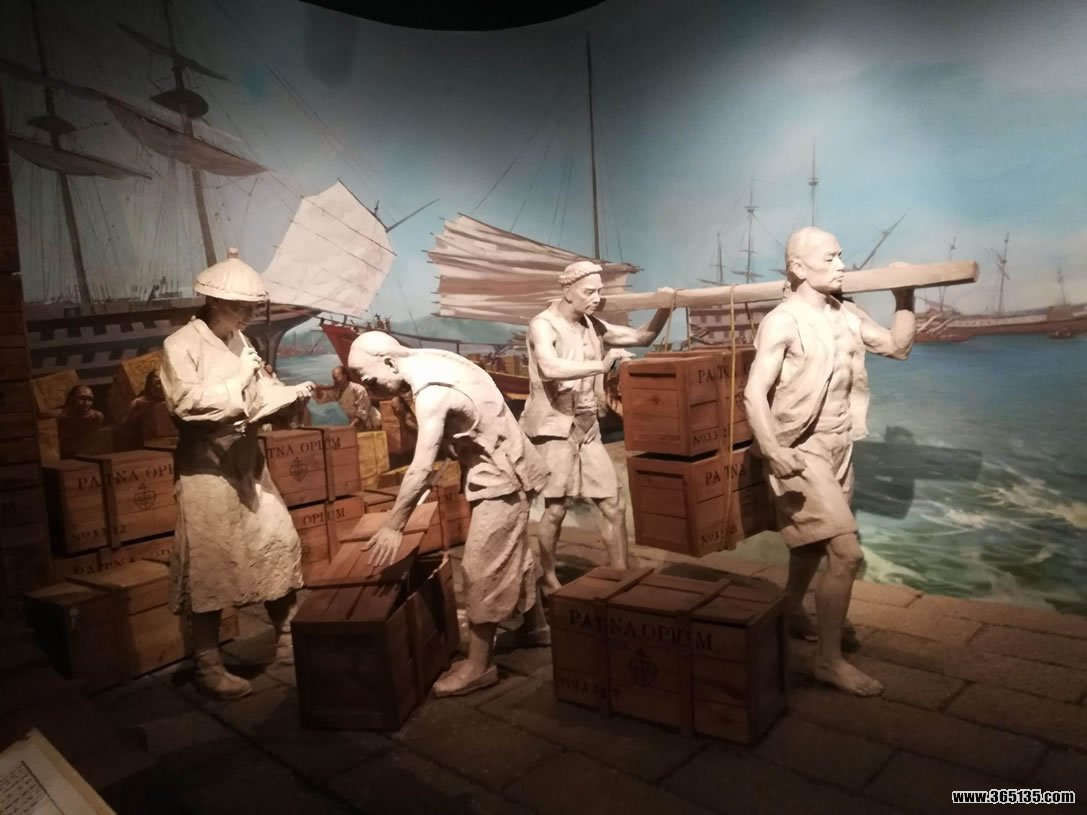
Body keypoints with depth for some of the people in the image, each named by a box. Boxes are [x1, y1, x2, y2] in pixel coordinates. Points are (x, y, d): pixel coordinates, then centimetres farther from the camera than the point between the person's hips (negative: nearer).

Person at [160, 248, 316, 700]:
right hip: (206, 467, -7)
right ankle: (208, 667, 12)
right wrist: (238, 384, -22)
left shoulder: (239, 341, 9)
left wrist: (293, 392, -3)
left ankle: (287, 638, 28)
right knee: (210, 565, -2)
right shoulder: (179, 345, -11)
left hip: (247, 462, 7)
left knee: (278, 543, 11)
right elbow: (185, 402, -23)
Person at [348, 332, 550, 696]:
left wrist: (393, 526, -24)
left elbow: (421, 468, -30)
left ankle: (479, 665, 4)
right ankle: (536, 625, 38)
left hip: (499, 474, -10)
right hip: (503, 465, 10)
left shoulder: (431, 391, -28)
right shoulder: (429, 360, 1)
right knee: (513, 552, 22)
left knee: (483, 565, -5)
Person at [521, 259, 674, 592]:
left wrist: (664, 309, -3)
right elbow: (550, 368, -32)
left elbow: (642, 337, 14)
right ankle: (548, 580, 23)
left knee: (614, 505, 5)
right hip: (554, 428, -6)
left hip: (588, 429, 6)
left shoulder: (593, 325, 7)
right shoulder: (543, 325, -13)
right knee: (555, 509, 3)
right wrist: (602, 364, -36)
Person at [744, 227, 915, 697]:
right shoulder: (783, 322, -16)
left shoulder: (846, 315, 6)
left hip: (839, 446, 8)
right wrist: (771, 449, -35)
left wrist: (905, 300, 8)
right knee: (847, 553, -13)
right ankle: (829, 660, 1)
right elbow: (755, 392, -22)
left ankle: (793, 615, 45)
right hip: (802, 451, -8)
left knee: (813, 543, 22)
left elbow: (898, 347, 17)